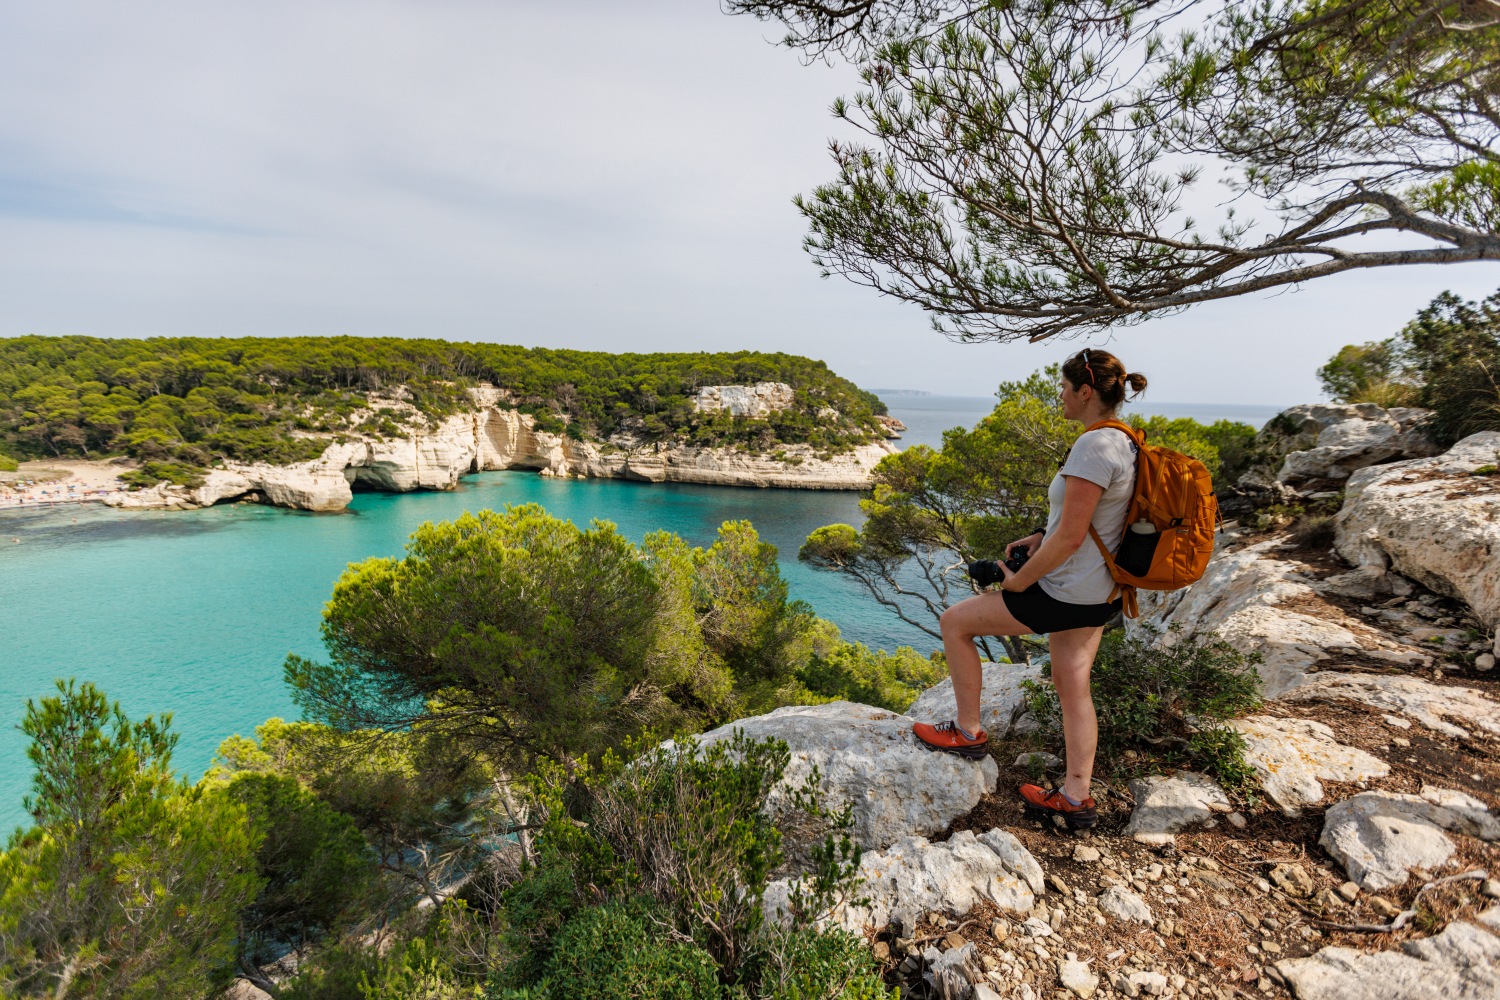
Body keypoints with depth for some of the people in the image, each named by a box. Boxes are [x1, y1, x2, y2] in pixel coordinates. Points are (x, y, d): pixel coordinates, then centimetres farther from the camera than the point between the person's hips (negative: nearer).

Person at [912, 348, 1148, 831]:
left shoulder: (1094, 446, -24)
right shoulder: (1123, 442, 7)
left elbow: (1070, 539, -26)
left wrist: (1018, 581, -14)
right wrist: (1041, 536, 8)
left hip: (1066, 594, -10)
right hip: (1099, 592, 10)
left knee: (955, 622, 5)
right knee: (1073, 686, 18)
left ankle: (968, 731, 19)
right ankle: (1076, 798, 29)